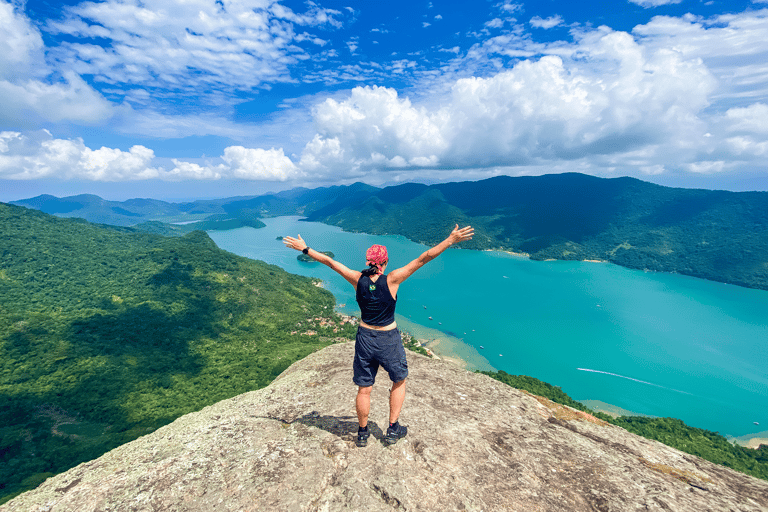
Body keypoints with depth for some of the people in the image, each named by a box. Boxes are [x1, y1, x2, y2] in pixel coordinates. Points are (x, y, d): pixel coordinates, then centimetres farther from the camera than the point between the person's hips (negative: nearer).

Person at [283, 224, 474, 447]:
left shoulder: (358, 279, -11)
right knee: (399, 382, 24)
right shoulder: (391, 280, -19)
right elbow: (423, 259, -20)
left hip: (365, 337, 3)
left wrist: (304, 249, 7)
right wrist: (450, 240, -18)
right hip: (388, 340, -3)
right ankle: (393, 430, 32)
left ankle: (362, 433, 37)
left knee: (364, 389, 18)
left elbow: (329, 261, -3)